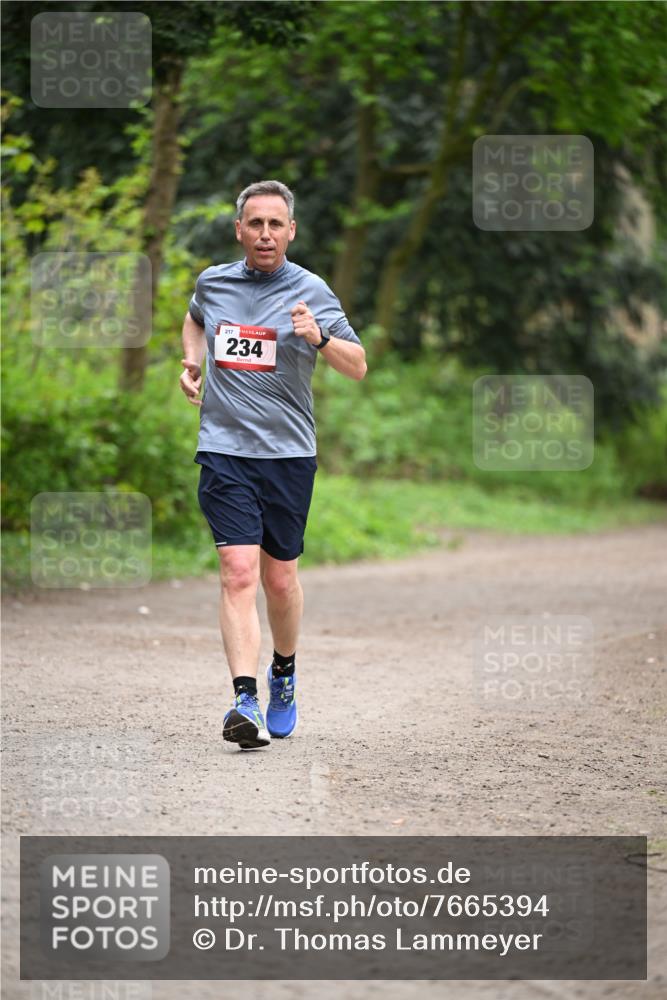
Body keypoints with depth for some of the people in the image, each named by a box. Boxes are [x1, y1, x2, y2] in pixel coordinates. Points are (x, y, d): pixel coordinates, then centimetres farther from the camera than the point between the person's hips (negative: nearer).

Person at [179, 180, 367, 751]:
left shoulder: (310, 291, -2)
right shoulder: (212, 282, 7)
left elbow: (358, 367, -5)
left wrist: (318, 338, -23)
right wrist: (192, 362, 13)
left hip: (288, 452, 0)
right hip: (224, 451, 0)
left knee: (280, 579, 9)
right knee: (239, 572, -15)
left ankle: (285, 672, 37)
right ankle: (246, 702, -21)